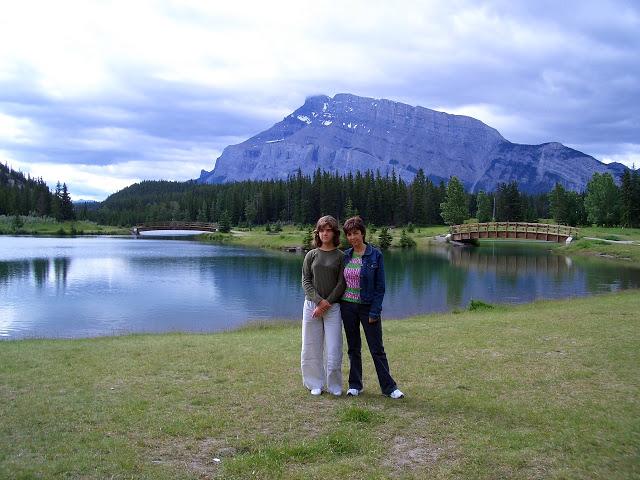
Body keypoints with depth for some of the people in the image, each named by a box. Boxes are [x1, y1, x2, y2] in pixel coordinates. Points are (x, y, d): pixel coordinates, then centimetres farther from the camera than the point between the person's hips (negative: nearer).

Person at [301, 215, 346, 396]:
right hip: (311, 304, 2)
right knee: (311, 347, 5)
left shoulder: (341, 256, 2)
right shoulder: (311, 255, 7)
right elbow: (306, 281, 2)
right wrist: (319, 300, -12)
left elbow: (341, 284, -3)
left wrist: (327, 303, -12)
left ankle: (334, 386, 14)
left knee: (333, 349, -2)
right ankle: (315, 384, 19)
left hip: (333, 306, -2)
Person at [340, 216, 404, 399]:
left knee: (377, 348, 1)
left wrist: (374, 312, -12)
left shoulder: (375, 255, -7)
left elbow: (380, 286, -8)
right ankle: (355, 385, 22)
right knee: (353, 348, 12)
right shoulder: (345, 255, 4)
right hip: (347, 306, 4)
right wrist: (338, 305, 4)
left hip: (368, 307, -4)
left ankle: (389, 387, 10)